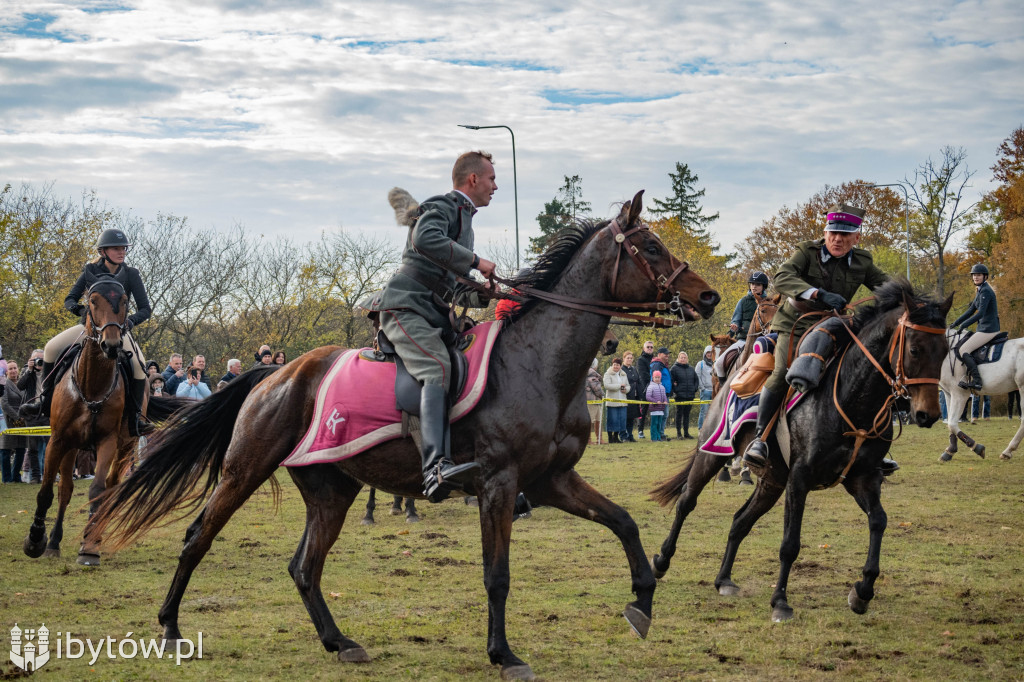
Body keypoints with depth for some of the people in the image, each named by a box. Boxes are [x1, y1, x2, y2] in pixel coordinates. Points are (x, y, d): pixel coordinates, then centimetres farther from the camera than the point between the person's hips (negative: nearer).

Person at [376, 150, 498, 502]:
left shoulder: (464, 218, 29)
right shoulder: (442, 206, -1)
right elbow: (425, 239, -27)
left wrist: (487, 295, 14)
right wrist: (475, 261, -18)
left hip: (434, 315, 10)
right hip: (406, 306, -10)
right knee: (438, 369, -32)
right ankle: (435, 468, -49)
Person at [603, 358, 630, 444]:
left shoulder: (624, 375, 17)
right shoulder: (608, 374, -2)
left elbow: (628, 386, 20)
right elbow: (607, 385, -17)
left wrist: (625, 389, -5)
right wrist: (620, 386, -14)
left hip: (622, 401, 5)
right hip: (612, 401, -5)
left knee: (621, 419, 4)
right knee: (612, 419, -6)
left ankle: (616, 437, 13)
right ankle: (610, 437, 2)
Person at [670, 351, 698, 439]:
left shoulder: (691, 369, 13)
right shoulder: (674, 368, -2)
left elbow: (696, 379, 22)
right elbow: (671, 381, -5)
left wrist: (695, 390, 11)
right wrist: (674, 391, -10)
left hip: (690, 395, 5)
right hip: (679, 395, -5)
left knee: (687, 414, 9)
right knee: (679, 414, -1)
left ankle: (686, 433, 13)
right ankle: (678, 433, 3)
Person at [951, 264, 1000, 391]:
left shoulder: (986, 291, -15)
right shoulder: (980, 291, 17)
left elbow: (980, 313, -23)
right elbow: (971, 310, 21)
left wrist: (963, 325, -21)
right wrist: (956, 323, 15)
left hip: (988, 330, -11)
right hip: (984, 328, 11)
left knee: (963, 350, -16)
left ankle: (976, 380, -20)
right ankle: (967, 378, 16)